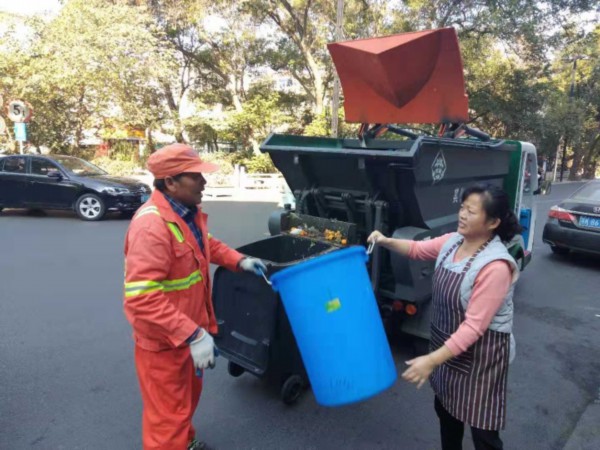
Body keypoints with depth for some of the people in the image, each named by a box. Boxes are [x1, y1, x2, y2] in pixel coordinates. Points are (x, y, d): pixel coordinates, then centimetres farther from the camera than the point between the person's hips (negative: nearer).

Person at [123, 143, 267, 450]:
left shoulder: (188, 212, -1)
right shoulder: (151, 225, -31)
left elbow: (207, 244, 20)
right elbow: (142, 298, -35)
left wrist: (239, 261, 8)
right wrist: (192, 335, -36)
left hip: (188, 330, 9)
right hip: (162, 338, -9)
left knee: (188, 396, 30)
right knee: (167, 414, 11)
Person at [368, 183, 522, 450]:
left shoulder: (495, 267, -29)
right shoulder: (453, 241, -5)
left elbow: (474, 327, -29)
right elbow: (418, 249, 13)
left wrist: (432, 360, -33)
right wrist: (386, 242, -5)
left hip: (481, 353, -8)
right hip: (449, 344, 8)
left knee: (481, 428, 8)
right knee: (445, 409, 26)